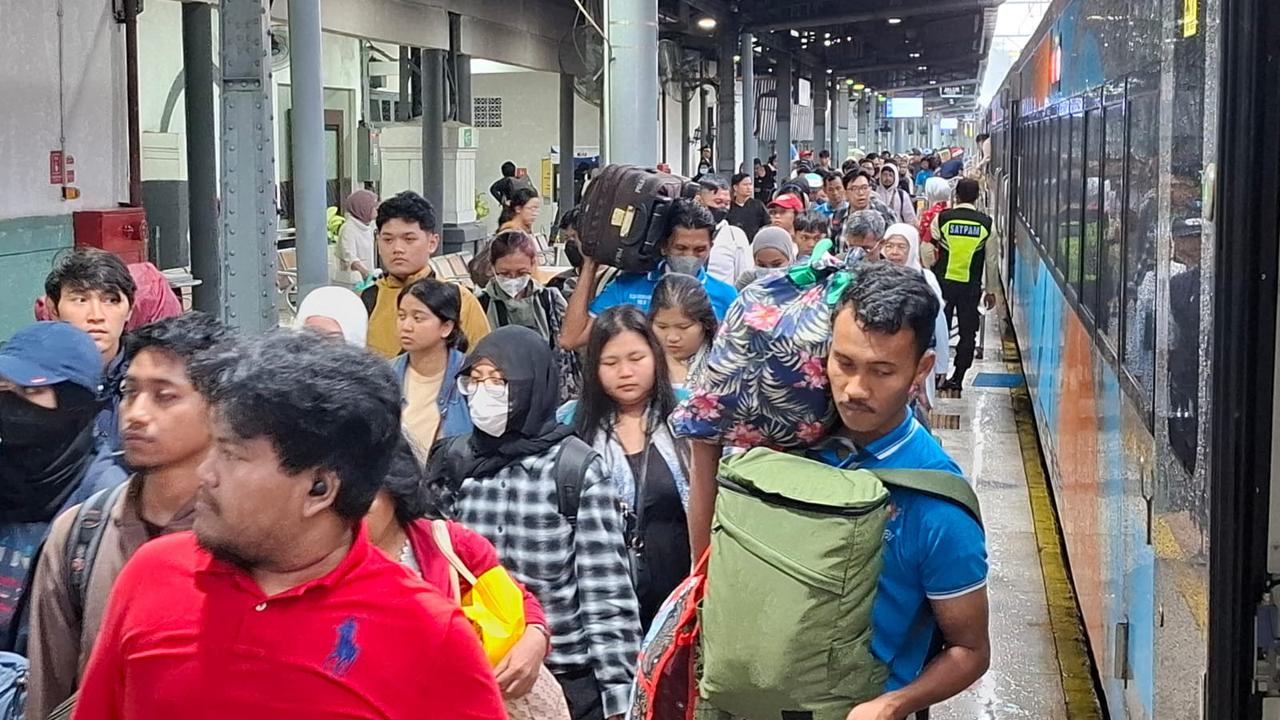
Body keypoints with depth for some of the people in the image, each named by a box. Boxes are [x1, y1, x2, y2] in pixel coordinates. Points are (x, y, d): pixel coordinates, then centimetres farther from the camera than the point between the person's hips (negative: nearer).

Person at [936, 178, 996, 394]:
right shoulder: (986, 222, -1)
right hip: (971, 286, 1)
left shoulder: (943, 218, -5)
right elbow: (991, 259, 3)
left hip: (944, 282, 0)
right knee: (968, 332, 8)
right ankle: (958, 378, 6)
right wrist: (991, 290, 11)